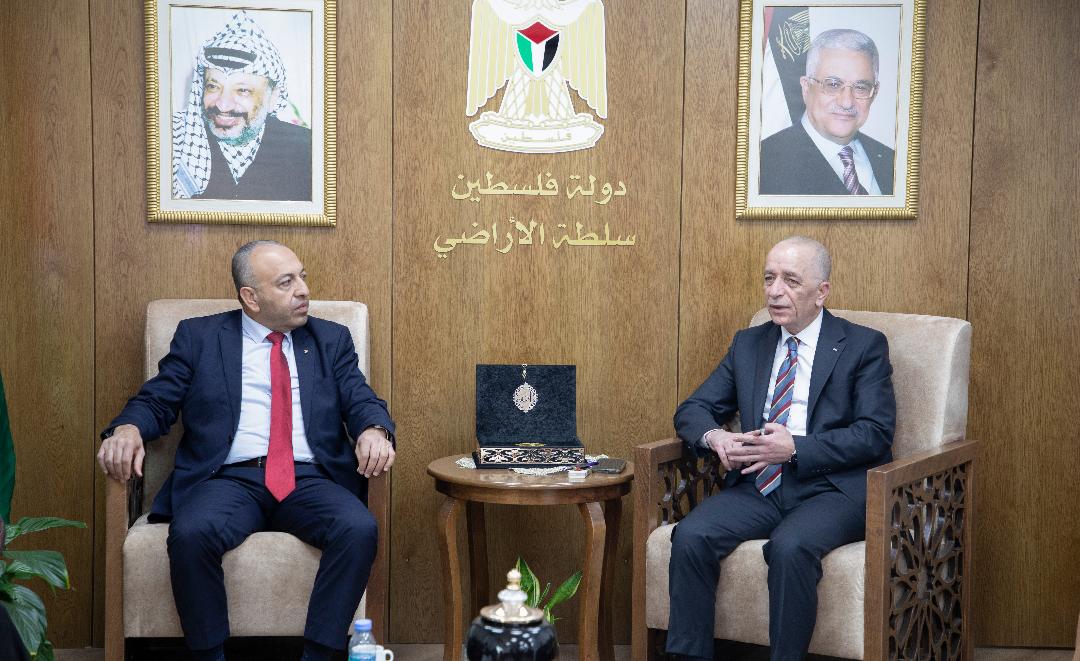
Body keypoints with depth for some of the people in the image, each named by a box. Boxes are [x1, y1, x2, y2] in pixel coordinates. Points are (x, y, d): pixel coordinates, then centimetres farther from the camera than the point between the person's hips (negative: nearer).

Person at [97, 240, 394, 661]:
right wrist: (128, 429, -13)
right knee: (190, 534, -33)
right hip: (230, 479, -1)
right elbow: (157, 400, 10)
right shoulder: (198, 337, 14)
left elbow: (362, 401, 9)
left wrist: (373, 430, -16)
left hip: (310, 480, 1)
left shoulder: (332, 339, 18)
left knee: (360, 529, -30)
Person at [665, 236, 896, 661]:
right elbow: (692, 410, 15)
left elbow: (875, 434, -7)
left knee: (790, 546, -35)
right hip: (758, 487, 4)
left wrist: (794, 448, -19)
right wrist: (714, 436, -10)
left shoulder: (864, 346, 3)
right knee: (691, 537, -23)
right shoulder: (748, 344, 16)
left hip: (831, 488, -4)